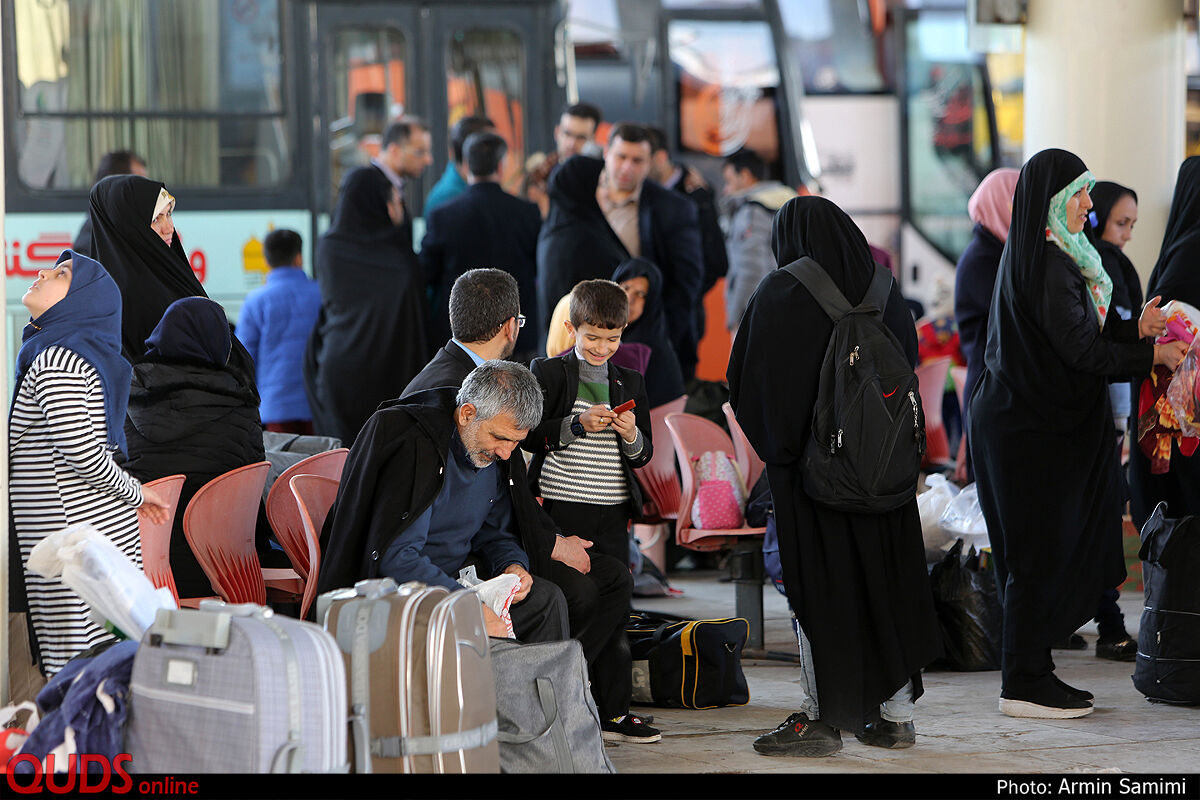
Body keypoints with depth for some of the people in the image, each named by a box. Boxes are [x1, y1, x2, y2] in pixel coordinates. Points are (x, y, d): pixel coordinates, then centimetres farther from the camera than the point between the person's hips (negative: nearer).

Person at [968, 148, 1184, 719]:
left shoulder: (1052, 257, 13)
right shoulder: (1048, 264, -19)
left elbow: (1074, 331, 14)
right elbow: (1079, 350, -21)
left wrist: (1135, 329, 3)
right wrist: (1151, 357, -14)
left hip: (1029, 420, 10)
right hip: (1036, 429, -10)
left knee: (1045, 551, 13)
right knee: (1040, 552, -4)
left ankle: (1031, 671, 19)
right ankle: (1024, 685, 0)